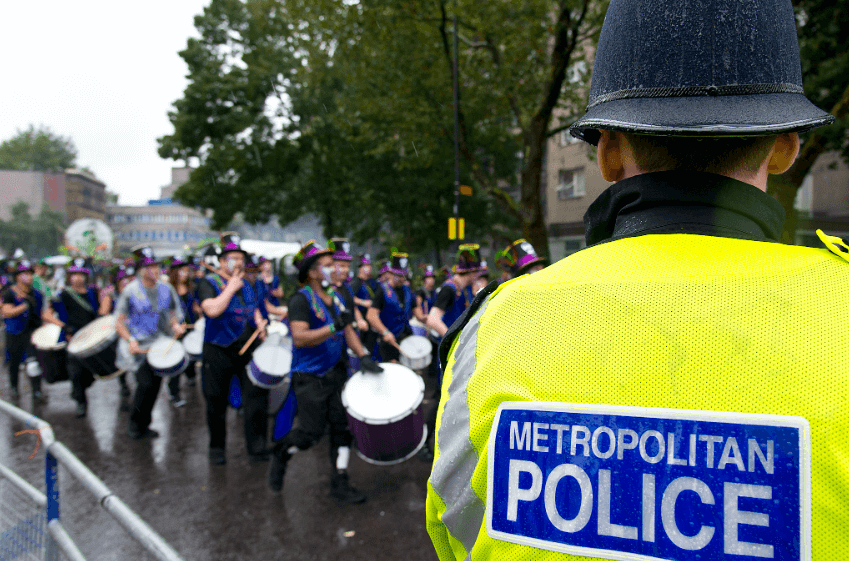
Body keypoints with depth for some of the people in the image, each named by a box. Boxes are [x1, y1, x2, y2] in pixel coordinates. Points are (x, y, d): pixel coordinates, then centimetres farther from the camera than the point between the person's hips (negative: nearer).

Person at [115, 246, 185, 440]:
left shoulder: (166, 289, 4)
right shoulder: (131, 291, -8)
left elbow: (173, 313, 16)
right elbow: (119, 322, -6)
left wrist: (176, 326, -6)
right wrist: (131, 340, -21)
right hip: (138, 345, -5)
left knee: (156, 384, 7)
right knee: (145, 383, -14)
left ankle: (144, 426, 24)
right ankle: (133, 423, 8)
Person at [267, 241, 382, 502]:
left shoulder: (335, 297, 9)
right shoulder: (301, 299, -14)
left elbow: (348, 331, 11)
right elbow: (299, 338, -26)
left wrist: (363, 356, -3)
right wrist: (334, 327, -33)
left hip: (336, 371, 7)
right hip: (310, 377, -7)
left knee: (342, 426, 6)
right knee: (311, 432, -2)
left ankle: (340, 484, 18)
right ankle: (281, 454, 29)